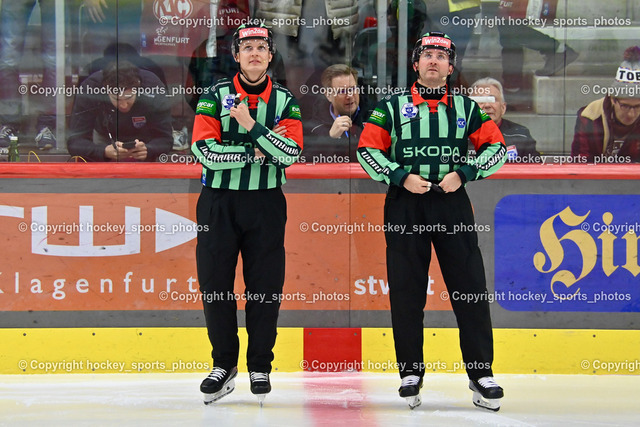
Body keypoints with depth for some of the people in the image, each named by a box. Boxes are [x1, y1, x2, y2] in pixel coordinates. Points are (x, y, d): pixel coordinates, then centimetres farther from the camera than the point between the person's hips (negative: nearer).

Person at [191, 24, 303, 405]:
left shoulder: (285, 101, 4)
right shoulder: (215, 97, 1)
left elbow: (291, 152, -11)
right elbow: (206, 151, -10)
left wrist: (251, 125, -19)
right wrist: (255, 153, -13)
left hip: (265, 202, 0)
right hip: (219, 202, 0)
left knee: (266, 288, 1)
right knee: (215, 284, 0)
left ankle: (260, 366, 14)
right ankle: (224, 366, 14)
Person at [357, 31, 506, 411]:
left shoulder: (466, 107, 11)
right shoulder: (392, 106, 8)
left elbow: (496, 146, 9)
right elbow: (368, 150, 4)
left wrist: (464, 173, -5)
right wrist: (401, 177, -10)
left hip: (452, 202, 1)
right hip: (405, 205, 0)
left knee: (470, 287, -5)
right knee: (406, 291, 1)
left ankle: (481, 372, 1)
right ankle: (411, 372, 11)